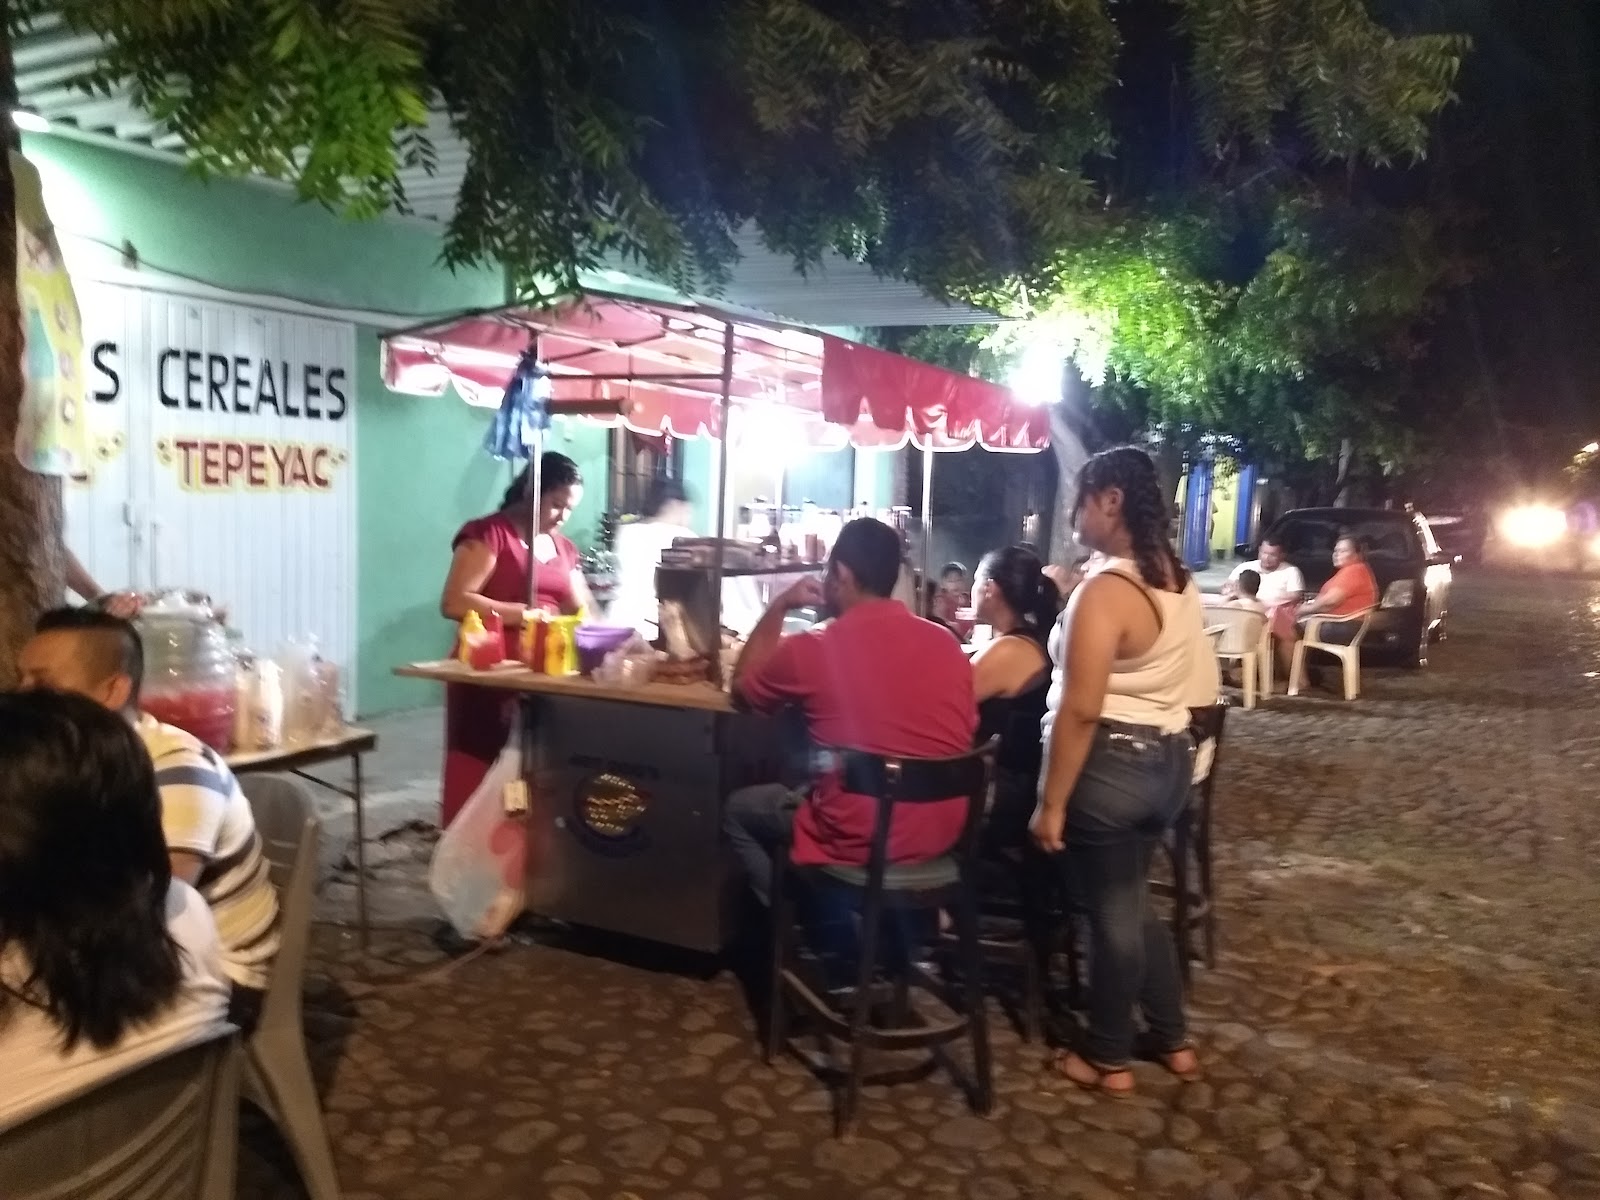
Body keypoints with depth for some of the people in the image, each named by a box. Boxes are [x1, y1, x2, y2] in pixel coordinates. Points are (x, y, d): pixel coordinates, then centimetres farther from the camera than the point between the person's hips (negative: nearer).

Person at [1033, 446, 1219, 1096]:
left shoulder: (1106, 590, -22)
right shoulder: (1178, 582, 7)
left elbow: (1081, 709, -26)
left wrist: (1051, 803, -21)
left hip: (1110, 765, -9)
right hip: (1169, 759, 9)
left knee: (1112, 912, 7)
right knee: (1134, 901, 23)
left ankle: (1109, 1059, 24)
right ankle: (1173, 1039, 34)